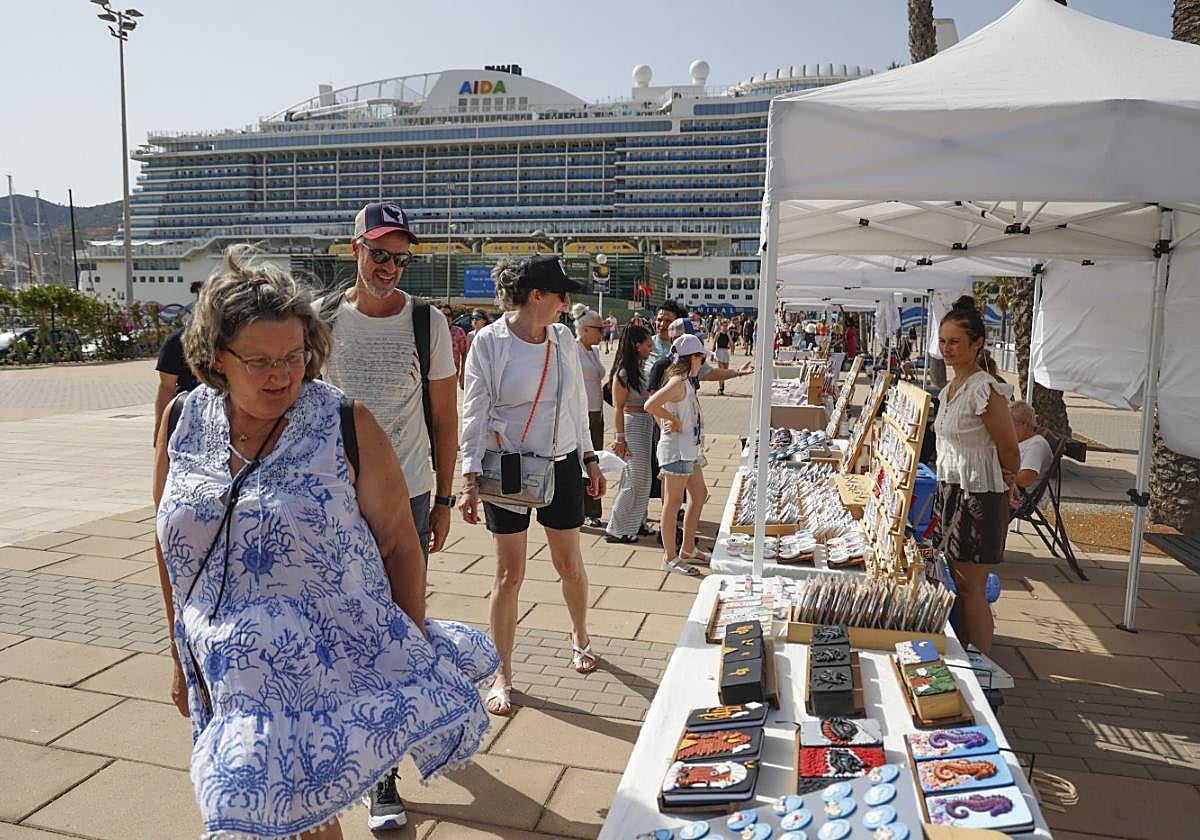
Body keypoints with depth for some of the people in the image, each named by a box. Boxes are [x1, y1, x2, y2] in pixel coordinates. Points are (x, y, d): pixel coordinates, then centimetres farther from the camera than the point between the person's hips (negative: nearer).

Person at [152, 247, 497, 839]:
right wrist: (181, 658, 16)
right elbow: (171, 549, 11)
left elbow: (399, 544, -6)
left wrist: (414, 653, -4)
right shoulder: (182, 422, 1)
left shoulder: (344, 425, -11)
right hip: (231, 678, 4)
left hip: (339, 668, -4)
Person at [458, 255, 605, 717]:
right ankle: (502, 675, 18)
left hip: (562, 465, 4)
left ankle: (580, 635, 42)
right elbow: (474, 415, -11)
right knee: (509, 573, 1)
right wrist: (470, 480, -16)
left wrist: (590, 459, 13)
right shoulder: (489, 343, -11)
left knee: (570, 564, 14)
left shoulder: (562, 338, 3)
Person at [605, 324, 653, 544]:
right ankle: (616, 530, 5)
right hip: (632, 425, -9)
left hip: (646, 425, 9)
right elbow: (618, 407, -15)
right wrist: (620, 438, -17)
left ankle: (636, 523, 25)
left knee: (642, 478, 14)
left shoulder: (639, 369, 12)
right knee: (634, 480, -4)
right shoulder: (623, 373, -14)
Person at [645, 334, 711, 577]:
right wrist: (673, 420, -17)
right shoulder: (678, 382, -18)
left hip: (689, 449, 11)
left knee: (699, 495, 17)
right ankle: (671, 558, 4)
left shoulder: (686, 382, 12)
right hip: (676, 449, -11)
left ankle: (687, 549, 28)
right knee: (673, 501, -4)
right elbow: (650, 406, -30)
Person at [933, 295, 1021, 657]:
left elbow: (1010, 450, -11)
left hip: (979, 495, -9)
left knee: (972, 589, -2)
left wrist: (1005, 484, 5)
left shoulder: (984, 390, -18)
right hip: (951, 491, 9)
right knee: (960, 584, 16)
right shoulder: (950, 389, 10)